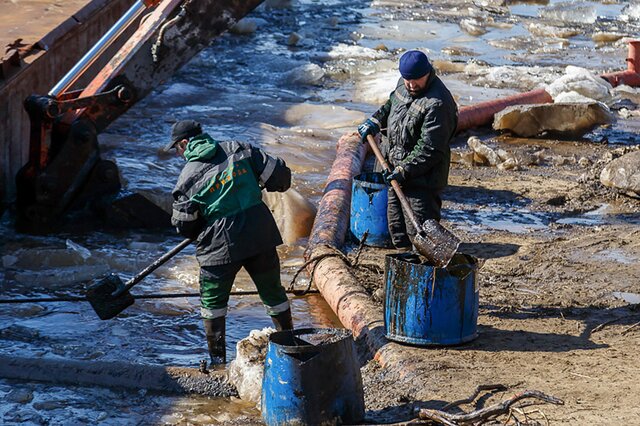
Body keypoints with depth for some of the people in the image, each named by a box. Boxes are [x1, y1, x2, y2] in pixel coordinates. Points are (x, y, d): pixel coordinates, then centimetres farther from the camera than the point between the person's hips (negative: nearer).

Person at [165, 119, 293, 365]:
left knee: (212, 299, 14)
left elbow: (185, 227, 1)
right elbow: (279, 174, 0)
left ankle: (218, 360, 15)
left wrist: (201, 232, 23)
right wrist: (256, 188, 20)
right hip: (261, 232, 4)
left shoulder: (188, 177, -5)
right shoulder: (237, 149, 3)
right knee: (273, 291, 19)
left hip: (221, 243, -3)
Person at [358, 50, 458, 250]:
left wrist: (405, 170, -24)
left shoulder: (437, 104, -25)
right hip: (397, 168, 9)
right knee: (396, 220, 19)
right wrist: (375, 122, 16)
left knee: (419, 229, -9)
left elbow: (430, 149, -25)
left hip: (422, 175, -9)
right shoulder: (403, 84, 3)